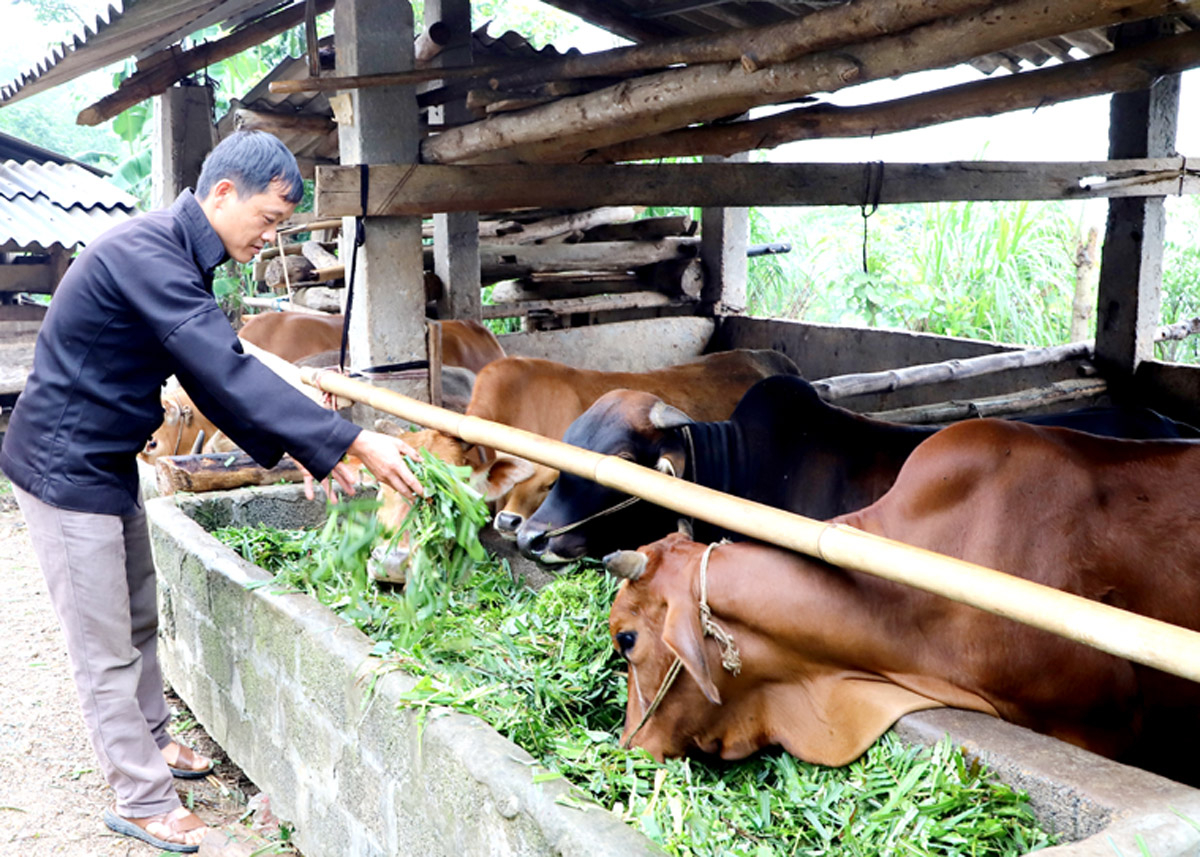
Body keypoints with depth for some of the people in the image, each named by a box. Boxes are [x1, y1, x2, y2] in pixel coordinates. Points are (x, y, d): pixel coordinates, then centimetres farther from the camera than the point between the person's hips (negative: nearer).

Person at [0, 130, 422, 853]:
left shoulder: (178, 257, 6)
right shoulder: (146, 254, -27)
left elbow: (216, 375, 10)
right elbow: (229, 374, -34)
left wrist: (294, 449, 4)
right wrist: (351, 443, -34)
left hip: (108, 464, 10)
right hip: (65, 466, -10)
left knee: (138, 621, 21)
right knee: (106, 649, 1)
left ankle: (152, 743, 38)